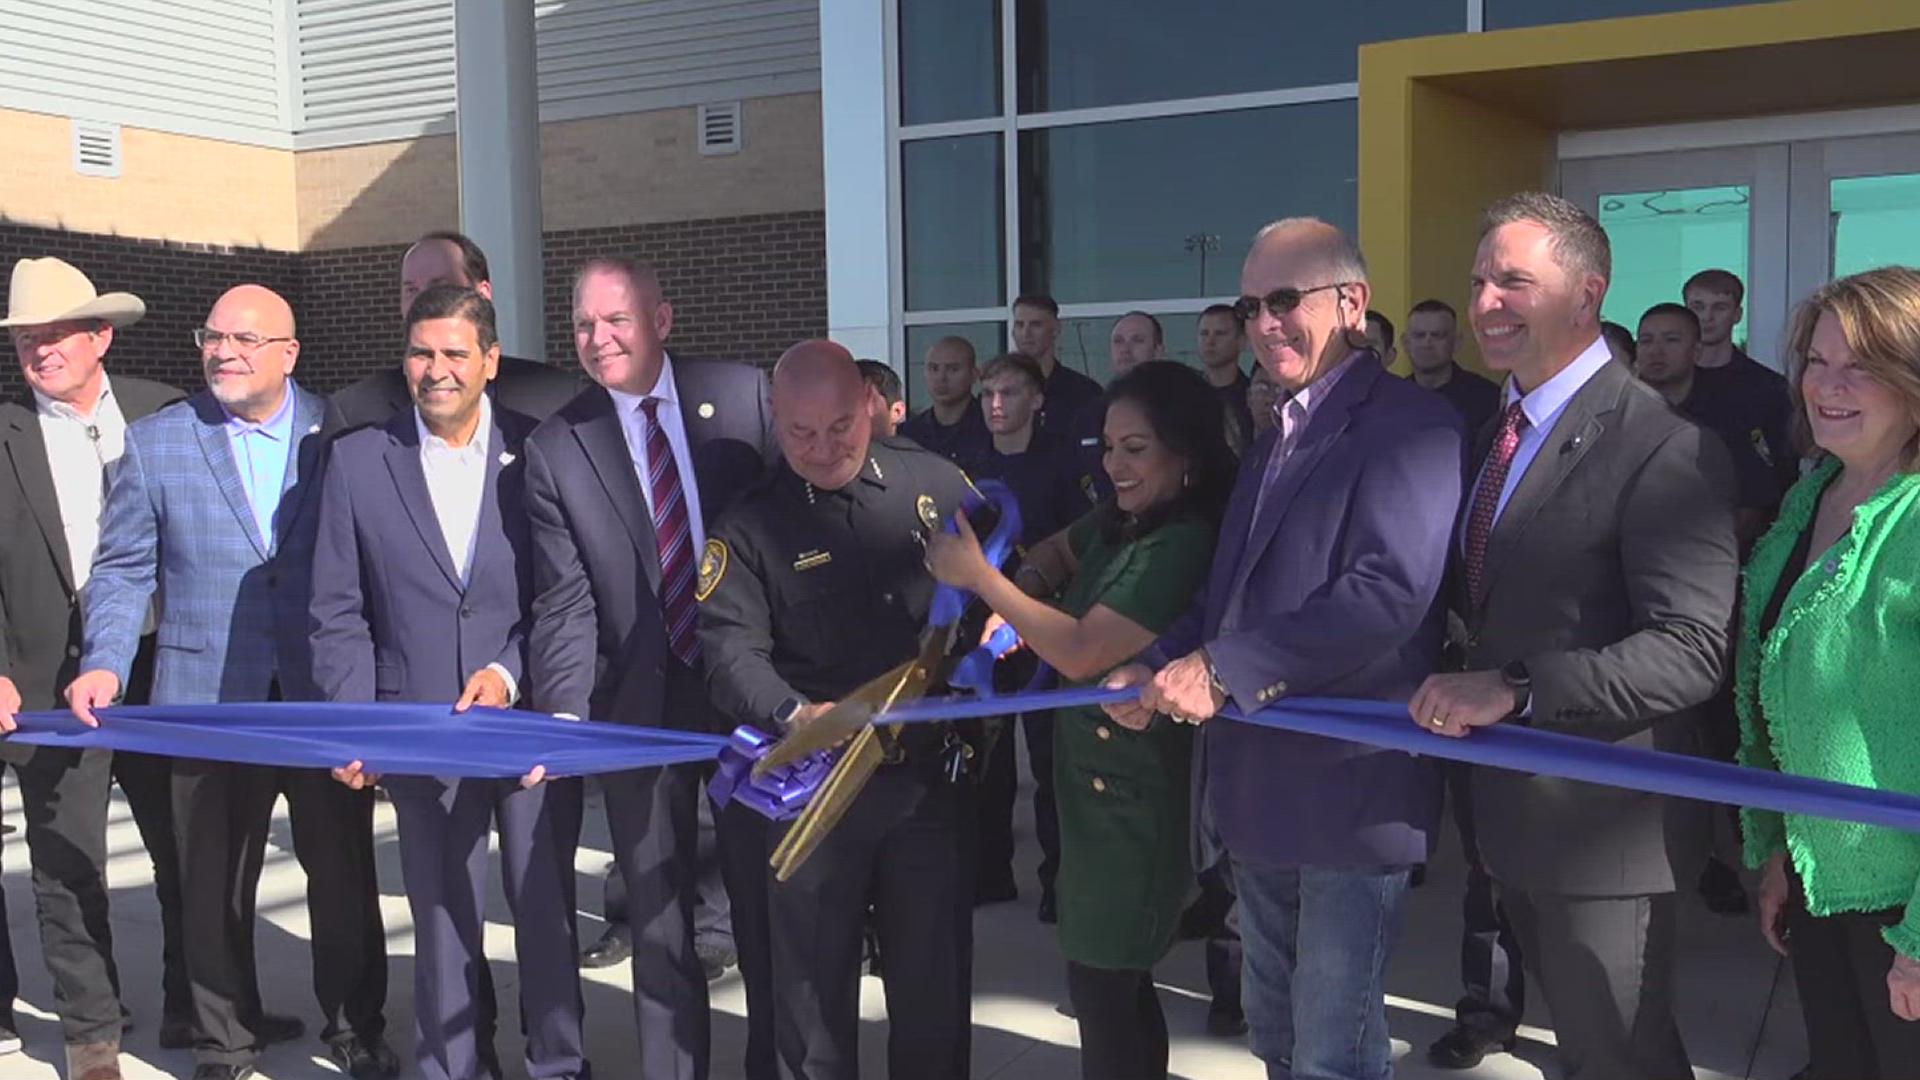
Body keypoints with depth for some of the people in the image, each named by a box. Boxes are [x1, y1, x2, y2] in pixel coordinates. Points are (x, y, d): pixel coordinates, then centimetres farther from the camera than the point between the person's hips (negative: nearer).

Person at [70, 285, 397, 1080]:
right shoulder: (156, 441, 3)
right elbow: (123, 571, 5)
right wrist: (105, 663, -11)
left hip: (327, 700, 0)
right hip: (210, 701, 1)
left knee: (344, 872, 9)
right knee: (215, 884, 11)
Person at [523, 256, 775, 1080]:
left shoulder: (744, 396, -1)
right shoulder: (554, 450, -2)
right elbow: (565, 603, -6)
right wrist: (563, 718, -20)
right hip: (640, 704, 0)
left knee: (766, 898, 12)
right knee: (658, 917, 11)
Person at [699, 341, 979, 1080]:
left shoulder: (935, 483, 3)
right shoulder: (750, 526, -3)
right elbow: (731, 647, -14)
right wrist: (795, 714, -33)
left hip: (933, 771, 2)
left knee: (935, 979, 13)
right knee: (812, 984, 11)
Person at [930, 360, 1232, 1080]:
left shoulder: (1186, 546, -23)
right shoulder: (1119, 519, 2)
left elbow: (1082, 653, -25)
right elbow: (1057, 552, 22)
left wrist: (979, 576, -18)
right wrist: (1023, 589, -1)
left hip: (1135, 793, -8)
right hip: (1096, 776, 9)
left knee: (1100, 979, 1)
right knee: (1115, 973, 19)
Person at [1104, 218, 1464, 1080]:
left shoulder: (1410, 423, -14)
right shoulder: (1275, 440, 16)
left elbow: (1391, 589, -27)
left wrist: (1222, 668, -26)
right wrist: (1157, 666, -1)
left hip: (1350, 787, -9)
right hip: (1261, 784, 9)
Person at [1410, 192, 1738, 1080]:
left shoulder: (1662, 448, -20)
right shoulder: (1500, 430, 9)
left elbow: (1692, 650, -27)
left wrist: (1514, 688, -32)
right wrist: (1461, 678, 1)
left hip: (1599, 817, -8)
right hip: (1507, 804, 8)